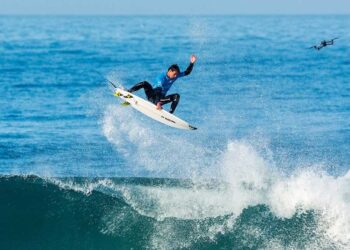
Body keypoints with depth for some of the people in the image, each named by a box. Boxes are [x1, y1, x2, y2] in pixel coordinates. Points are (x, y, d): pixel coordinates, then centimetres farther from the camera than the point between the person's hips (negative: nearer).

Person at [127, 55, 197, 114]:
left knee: (176, 96, -17)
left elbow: (187, 72, 6)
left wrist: (191, 63, -12)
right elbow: (158, 90, -36)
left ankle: (170, 113, -28)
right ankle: (127, 92, -28)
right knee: (145, 83, -30)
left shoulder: (175, 75, -4)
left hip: (161, 99, 5)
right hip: (152, 97, -5)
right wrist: (158, 103, -49)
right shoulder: (162, 78, -24)